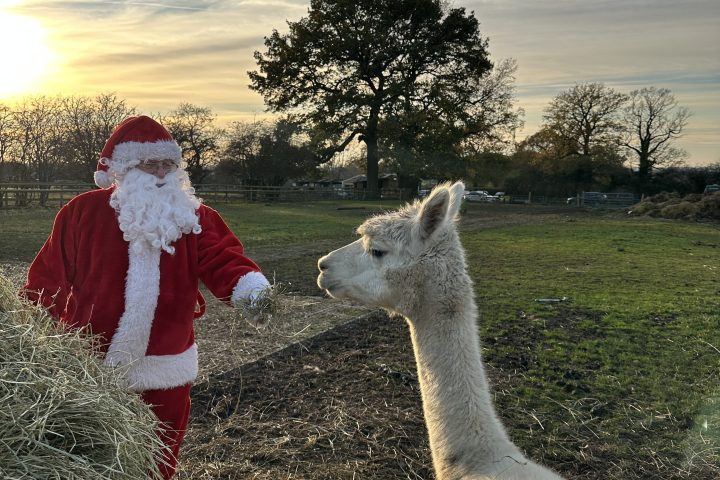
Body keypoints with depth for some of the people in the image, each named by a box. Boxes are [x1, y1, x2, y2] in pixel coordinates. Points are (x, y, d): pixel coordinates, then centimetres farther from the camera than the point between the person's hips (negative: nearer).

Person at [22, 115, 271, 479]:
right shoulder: (84, 211, -6)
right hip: (91, 367, -1)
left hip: (165, 370, 2)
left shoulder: (194, 217, -1)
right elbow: (50, 276, -3)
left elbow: (220, 259, -15)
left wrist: (248, 285, -36)